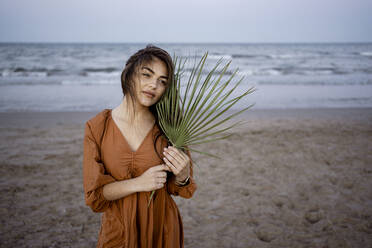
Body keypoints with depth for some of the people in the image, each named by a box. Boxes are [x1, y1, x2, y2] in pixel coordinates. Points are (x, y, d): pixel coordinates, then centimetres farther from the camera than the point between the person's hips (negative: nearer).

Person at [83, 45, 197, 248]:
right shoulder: (97, 128, -10)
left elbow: (175, 189, 0)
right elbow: (93, 195, -9)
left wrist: (182, 177, -22)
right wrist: (138, 183, -23)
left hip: (162, 231, 1)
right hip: (118, 230, -1)